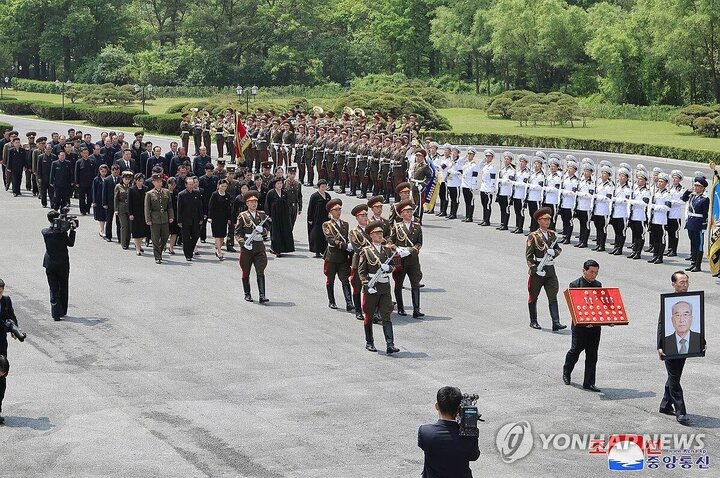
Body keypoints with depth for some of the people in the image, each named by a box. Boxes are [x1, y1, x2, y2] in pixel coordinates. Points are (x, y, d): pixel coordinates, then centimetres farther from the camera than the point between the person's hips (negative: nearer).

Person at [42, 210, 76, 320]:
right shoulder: (62, 233, -17)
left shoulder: (45, 232, -8)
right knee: (63, 288, 16)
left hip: (50, 265, 1)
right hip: (63, 264, -1)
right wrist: (72, 230, -3)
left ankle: (56, 313, -6)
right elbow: (71, 243, -3)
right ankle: (63, 311, 25)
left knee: (53, 289, 5)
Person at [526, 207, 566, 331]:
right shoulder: (533, 236, -6)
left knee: (553, 297, -5)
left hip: (550, 269, 4)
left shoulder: (552, 234, 11)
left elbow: (559, 249, 17)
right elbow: (528, 255, -9)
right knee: (533, 297, 8)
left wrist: (553, 252, -6)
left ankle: (556, 323, -11)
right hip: (537, 270, -4)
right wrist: (534, 269, -17)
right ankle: (533, 321, 22)